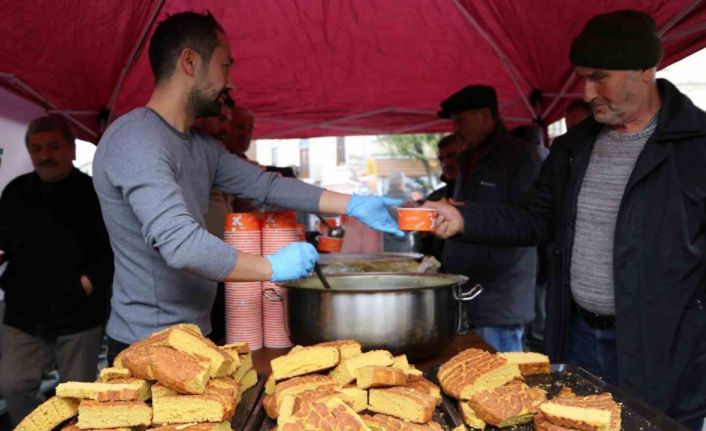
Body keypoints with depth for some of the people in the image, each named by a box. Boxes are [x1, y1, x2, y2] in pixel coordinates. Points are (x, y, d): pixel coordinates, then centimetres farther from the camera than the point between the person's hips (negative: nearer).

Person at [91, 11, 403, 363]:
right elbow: (180, 244, -31)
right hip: (148, 346, -8)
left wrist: (352, 205, 7)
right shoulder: (136, 140, -21)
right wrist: (272, 268, -21)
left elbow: (266, 185, 11)